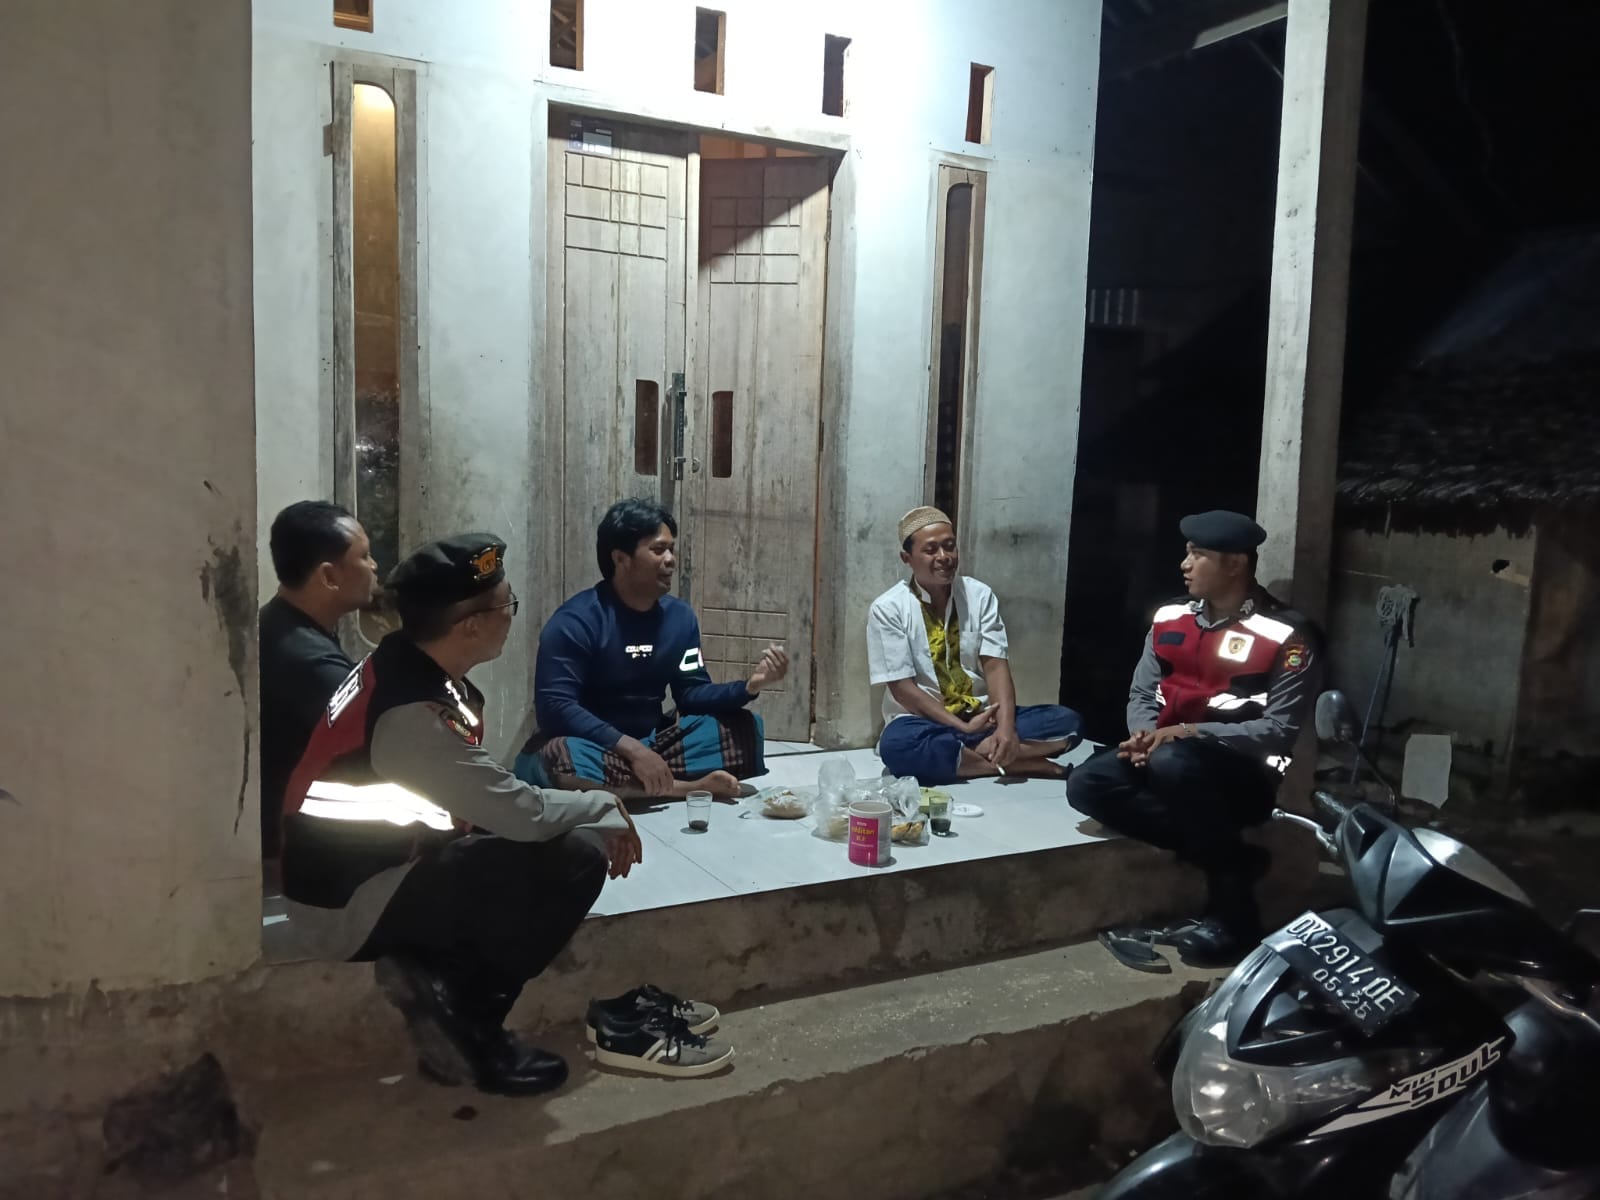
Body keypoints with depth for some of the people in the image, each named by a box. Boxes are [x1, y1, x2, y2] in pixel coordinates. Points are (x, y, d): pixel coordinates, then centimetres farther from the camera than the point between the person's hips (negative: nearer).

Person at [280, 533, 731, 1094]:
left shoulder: (412, 667, 1)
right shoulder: (412, 714, -29)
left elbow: (492, 802, 8)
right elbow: (522, 813, -27)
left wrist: (595, 818, -1)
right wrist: (604, 807, -7)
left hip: (383, 864, 9)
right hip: (351, 906, -9)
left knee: (579, 843, 3)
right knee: (569, 863, -21)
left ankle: (440, 982, 3)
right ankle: (464, 1022, -4)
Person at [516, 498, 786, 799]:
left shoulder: (680, 617, 4)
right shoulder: (575, 621, -15)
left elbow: (692, 694, 4)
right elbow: (555, 707, -22)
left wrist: (750, 685, -16)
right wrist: (631, 748, -31)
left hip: (653, 743, 5)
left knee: (745, 727, -7)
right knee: (555, 758, -39)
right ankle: (684, 787, -26)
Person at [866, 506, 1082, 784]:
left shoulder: (980, 595, 2)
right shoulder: (888, 609, -8)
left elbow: (995, 665, -7)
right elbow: (902, 687, -12)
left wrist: (1006, 727, -25)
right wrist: (963, 728, -20)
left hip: (983, 717, 3)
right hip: (925, 723, -3)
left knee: (1066, 720, -16)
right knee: (897, 745, -39)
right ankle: (1013, 762, -27)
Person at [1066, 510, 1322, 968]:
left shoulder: (1286, 635, -10)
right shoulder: (1170, 618, 8)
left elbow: (1279, 730, -15)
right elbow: (1142, 694, 12)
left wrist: (1191, 733, -24)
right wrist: (1145, 735, -11)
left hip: (1244, 775, -6)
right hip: (1167, 753, 6)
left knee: (1174, 764, -38)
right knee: (1087, 785, -20)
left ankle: (1232, 902, -18)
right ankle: (1228, 855, -13)